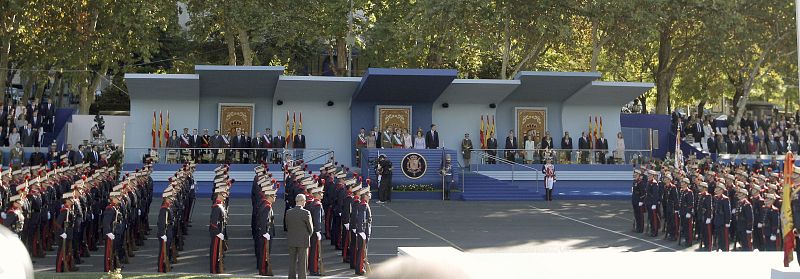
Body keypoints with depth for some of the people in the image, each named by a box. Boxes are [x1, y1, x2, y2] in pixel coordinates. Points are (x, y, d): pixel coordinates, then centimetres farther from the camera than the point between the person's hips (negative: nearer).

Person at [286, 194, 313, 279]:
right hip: (303, 241, -4)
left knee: (292, 261, 14)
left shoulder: (288, 212, -3)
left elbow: (287, 226, 6)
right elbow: (310, 229, -7)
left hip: (291, 240, 5)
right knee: (302, 262, 3)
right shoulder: (306, 213, -16)